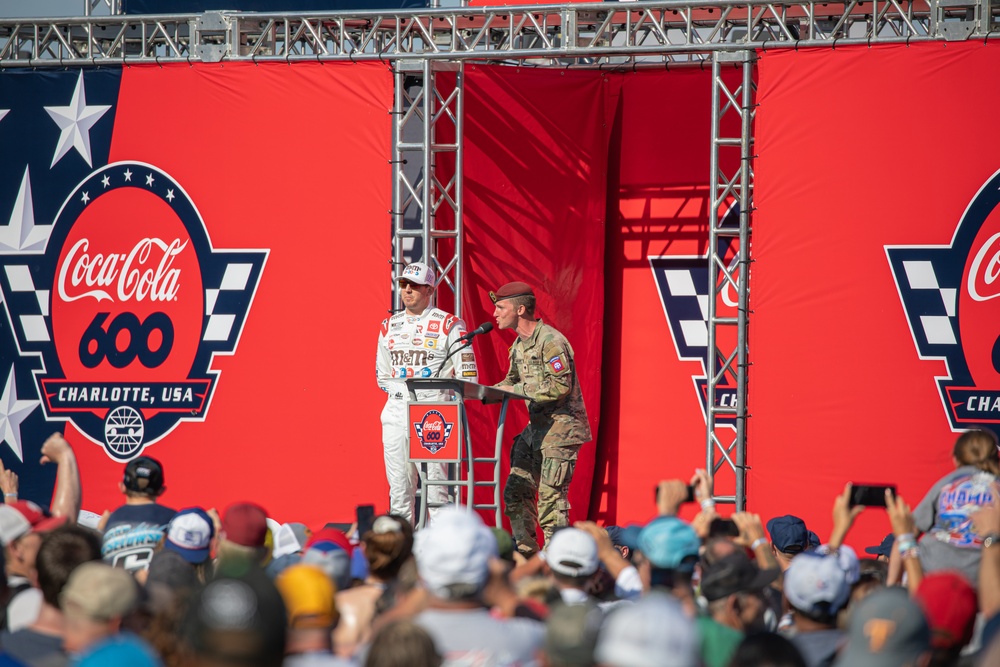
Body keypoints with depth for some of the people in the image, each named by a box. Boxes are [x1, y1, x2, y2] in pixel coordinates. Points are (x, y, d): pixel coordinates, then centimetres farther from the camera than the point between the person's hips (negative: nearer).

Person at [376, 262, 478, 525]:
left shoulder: (449, 325, 0)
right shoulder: (389, 326, 16)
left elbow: (468, 376, -2)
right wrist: (402, 392, 10)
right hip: (397, 412, 5)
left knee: (435, 483, -8)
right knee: (398, 485, 3)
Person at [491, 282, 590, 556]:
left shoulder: (550, 341, -17)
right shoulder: (519, 345, 12)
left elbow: (560, 386, -24)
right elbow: (513, 381, 22)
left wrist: (517, 390, -21)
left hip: (561, 427, -10)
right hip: (536, 427, 10)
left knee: (551, 497, -9)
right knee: (516, 490, 8)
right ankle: (525, 552, 16)